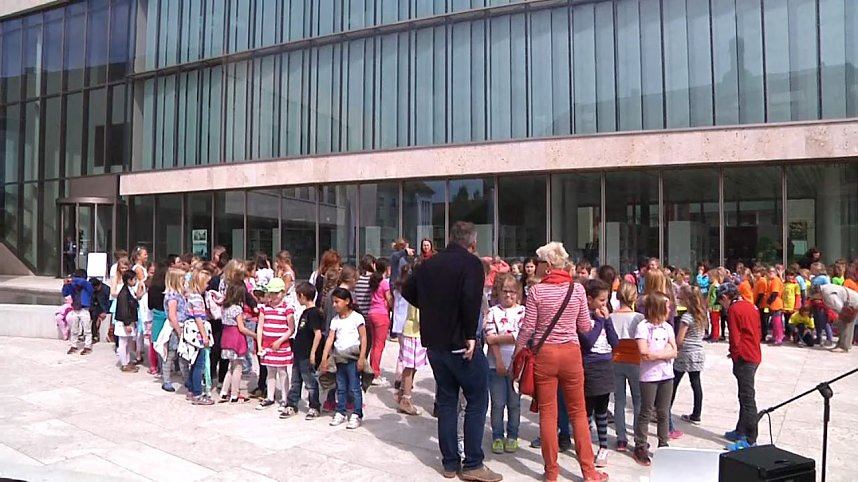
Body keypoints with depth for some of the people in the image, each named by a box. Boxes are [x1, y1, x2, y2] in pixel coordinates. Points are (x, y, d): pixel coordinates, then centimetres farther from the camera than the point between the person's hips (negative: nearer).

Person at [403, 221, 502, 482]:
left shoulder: (429, 264, 9)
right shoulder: (471, 263, -11)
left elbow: (408, 291, 15)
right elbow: (471, 299, -26)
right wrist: (471, 335, -20)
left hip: (434, 343, 7)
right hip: (460, 344, -7)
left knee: (446, 401, 14)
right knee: (476, 402, 5)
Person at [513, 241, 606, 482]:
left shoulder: (537, 290, -8)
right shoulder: (577, 288, -2)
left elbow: (528, 328, -7)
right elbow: (585, 327, 2)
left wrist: (516, 353, 6)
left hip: (544, 354, -2)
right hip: (571, 353, 2)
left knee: (548, 413, 8)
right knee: (578, 412, 13)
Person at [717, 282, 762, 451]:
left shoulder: (733, 309, -13)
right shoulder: (750, 306, 12)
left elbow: (735, 337, -14)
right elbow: (758, 331, 16)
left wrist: (734, 355, 0)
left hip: (744, 358, -9)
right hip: (754, 355, 9)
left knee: (747, 398, -5)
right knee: (745, 396, 17)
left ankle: (750, 440, -2)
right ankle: (741, 431, 27)